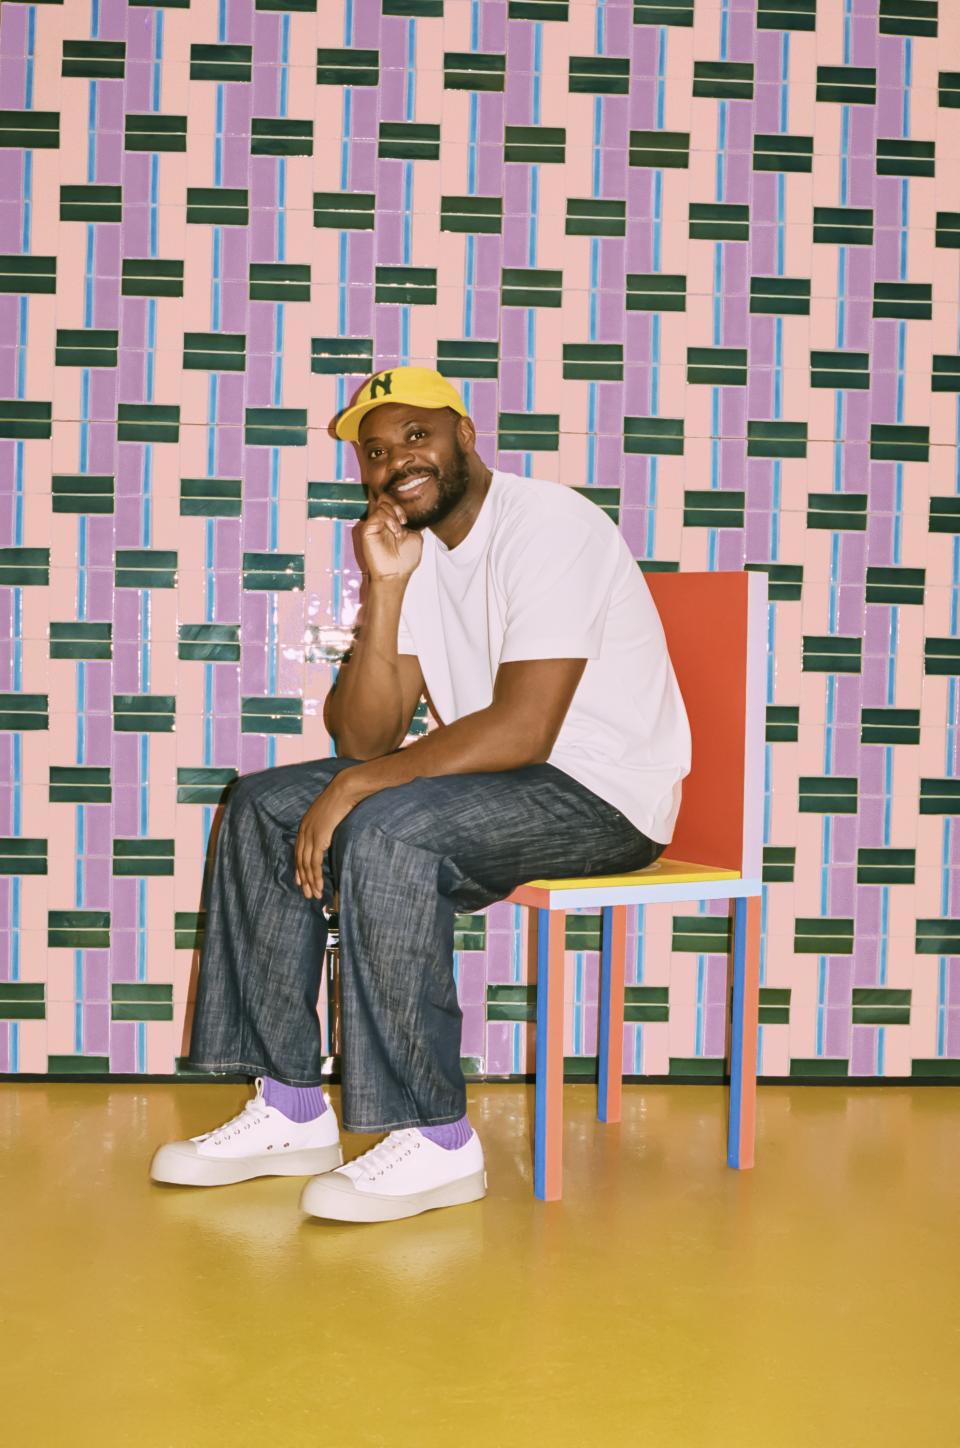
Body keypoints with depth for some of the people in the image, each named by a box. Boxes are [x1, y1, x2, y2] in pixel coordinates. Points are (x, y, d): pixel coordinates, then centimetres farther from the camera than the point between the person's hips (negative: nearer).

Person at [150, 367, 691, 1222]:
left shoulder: (547, 526, -16)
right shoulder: (414, 551, 9)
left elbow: (521, 732, -26)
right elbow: (364, 740, 0)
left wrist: (360, 785, -21)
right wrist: (384, 592, -11)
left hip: (603, 795, -9)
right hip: (494, 783, 9)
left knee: (384, 833, -32)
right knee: (264, 809, 0)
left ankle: (435, 1141, -18)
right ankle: (291, 1109, 2)